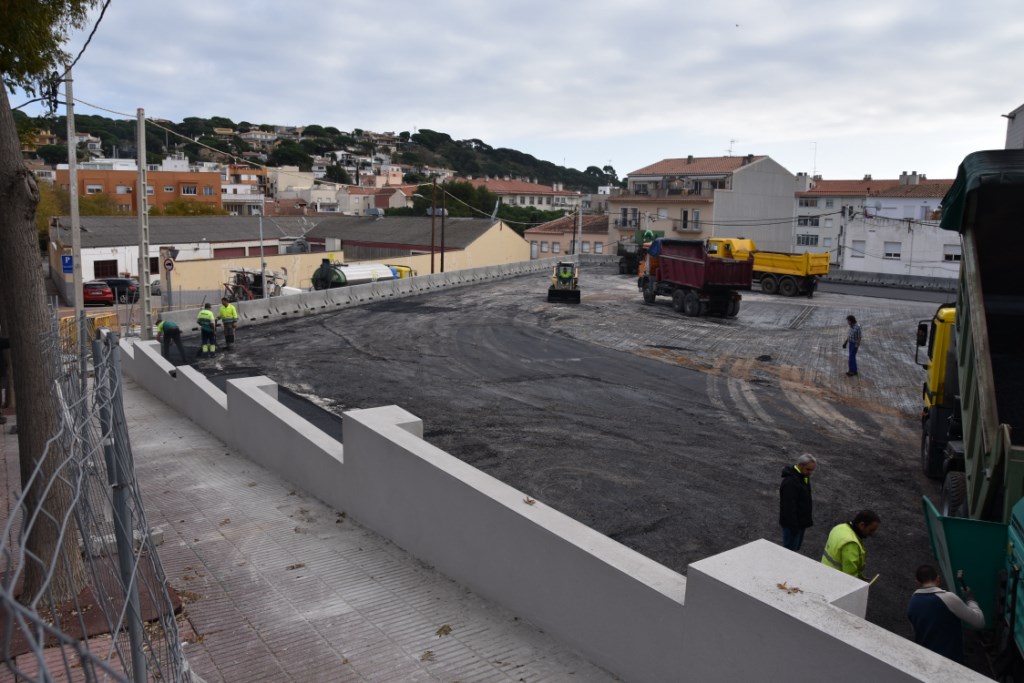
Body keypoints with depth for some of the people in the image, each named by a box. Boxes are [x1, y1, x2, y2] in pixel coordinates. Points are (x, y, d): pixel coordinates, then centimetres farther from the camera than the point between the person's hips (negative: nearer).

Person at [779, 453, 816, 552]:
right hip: (792, 524, -10)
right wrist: (793, 526, -26)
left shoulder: (804, 476, 6)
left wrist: (808, 520, 19)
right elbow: (789, 506, -28)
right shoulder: (790, 482, -27)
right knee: (790, 550, -3)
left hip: (801, 521, 10)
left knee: (796, 547, 19)